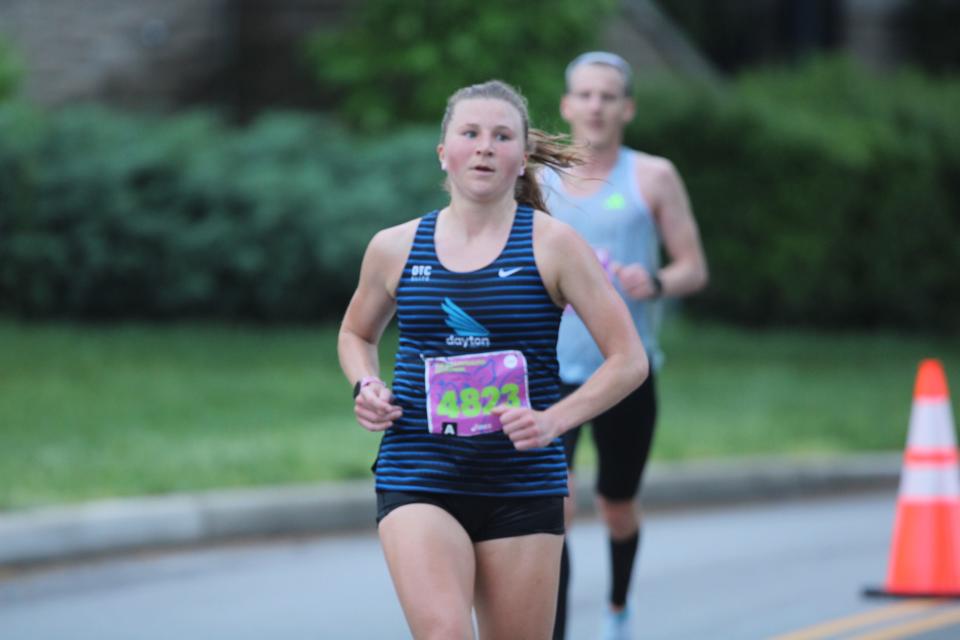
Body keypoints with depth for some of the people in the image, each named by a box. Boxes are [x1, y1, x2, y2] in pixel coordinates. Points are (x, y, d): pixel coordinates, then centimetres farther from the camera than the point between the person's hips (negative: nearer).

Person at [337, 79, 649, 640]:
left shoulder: (552, 245, -1)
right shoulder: (396, 249, 5)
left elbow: (629, 360, -1)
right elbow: (357, 334, 25)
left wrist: (553, 421, -13)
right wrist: (367, 387, 4)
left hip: (523, 487, 0)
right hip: (417, 481, 0)